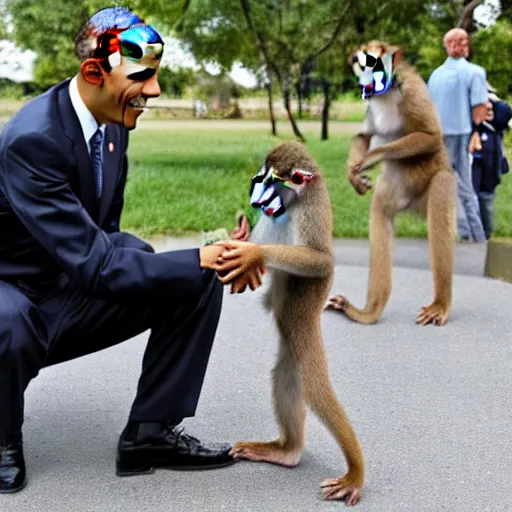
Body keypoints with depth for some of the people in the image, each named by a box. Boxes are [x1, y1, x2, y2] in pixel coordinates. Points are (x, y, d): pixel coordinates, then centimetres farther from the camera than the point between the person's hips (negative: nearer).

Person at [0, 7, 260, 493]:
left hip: (74, 290, 8)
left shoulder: (111, 122, -2)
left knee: (200, 281, -7)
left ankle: (151, 431, 0)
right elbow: (92, 264, -32)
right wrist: (198, 259, -30)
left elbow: (104, 234, 6)